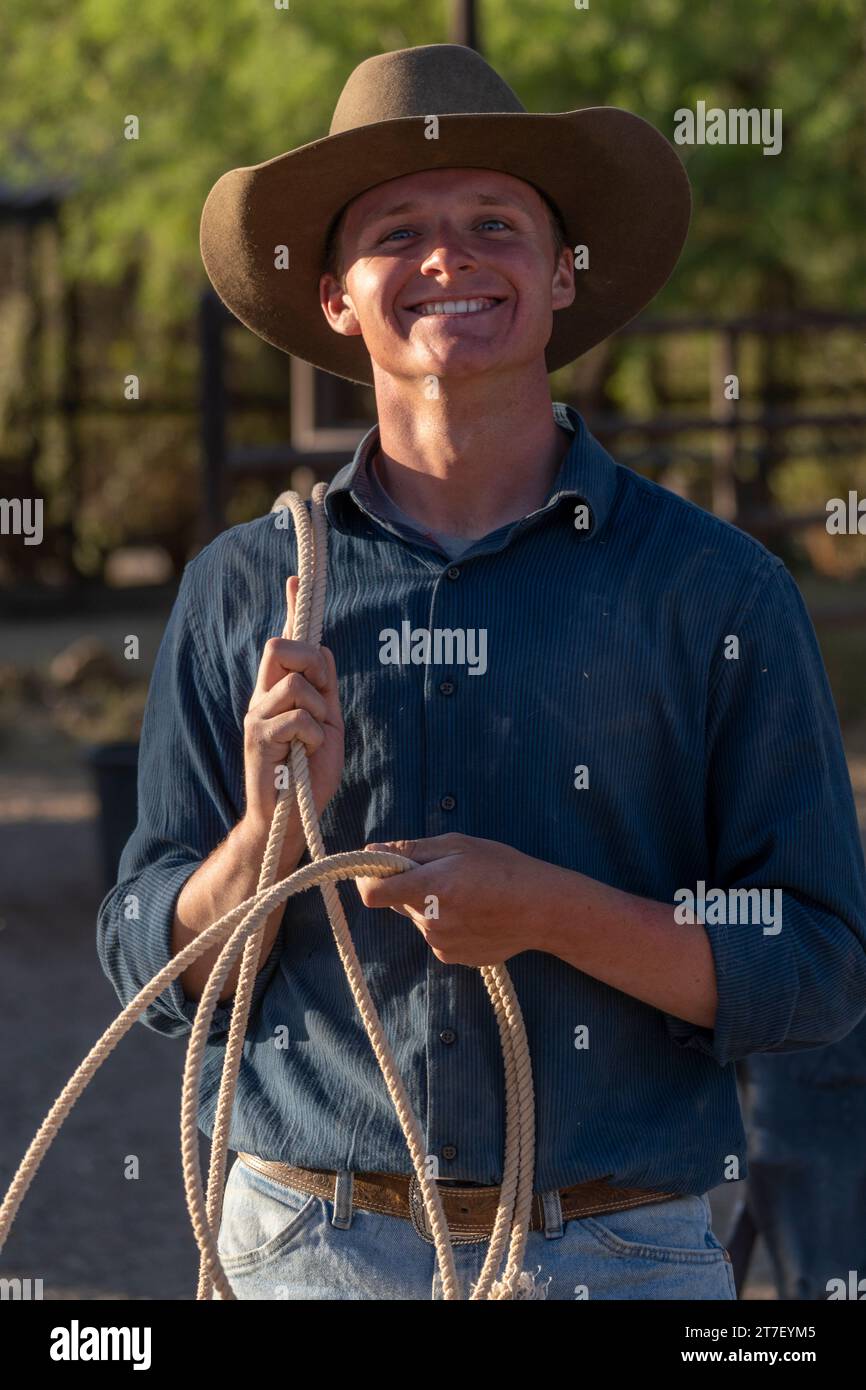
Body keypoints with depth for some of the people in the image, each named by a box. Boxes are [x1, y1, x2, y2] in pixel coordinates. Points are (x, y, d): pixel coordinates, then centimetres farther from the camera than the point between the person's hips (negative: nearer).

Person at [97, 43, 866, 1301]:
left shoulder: (718, 591, 0)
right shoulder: (241, 593, 5)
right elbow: (157, 978, 7)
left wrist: (550, 912, -15)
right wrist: (271, 827, -12)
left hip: (619, 1252, -1)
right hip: (307, 1245, 1)